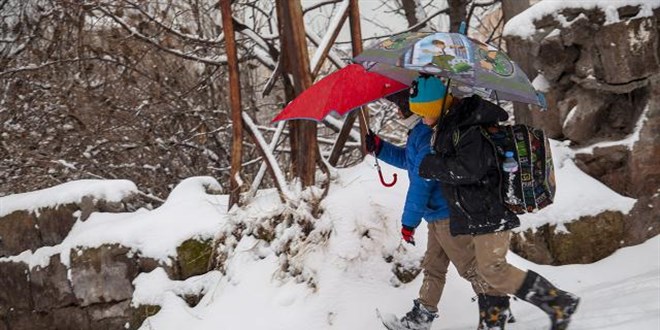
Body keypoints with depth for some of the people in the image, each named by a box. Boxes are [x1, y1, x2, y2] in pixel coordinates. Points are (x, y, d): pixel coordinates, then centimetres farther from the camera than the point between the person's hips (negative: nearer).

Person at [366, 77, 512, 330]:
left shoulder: (429, 135, -24)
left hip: (448, 213, -11)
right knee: (432, 266, 17)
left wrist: (409, 220, -12)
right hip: (439, 213, 11)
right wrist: (380, 148, 13)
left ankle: (497, 307, 12)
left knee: (468, 265, 0)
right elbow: (409, 160, 24)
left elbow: (421, 182, -20)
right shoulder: (426, 128, 7)